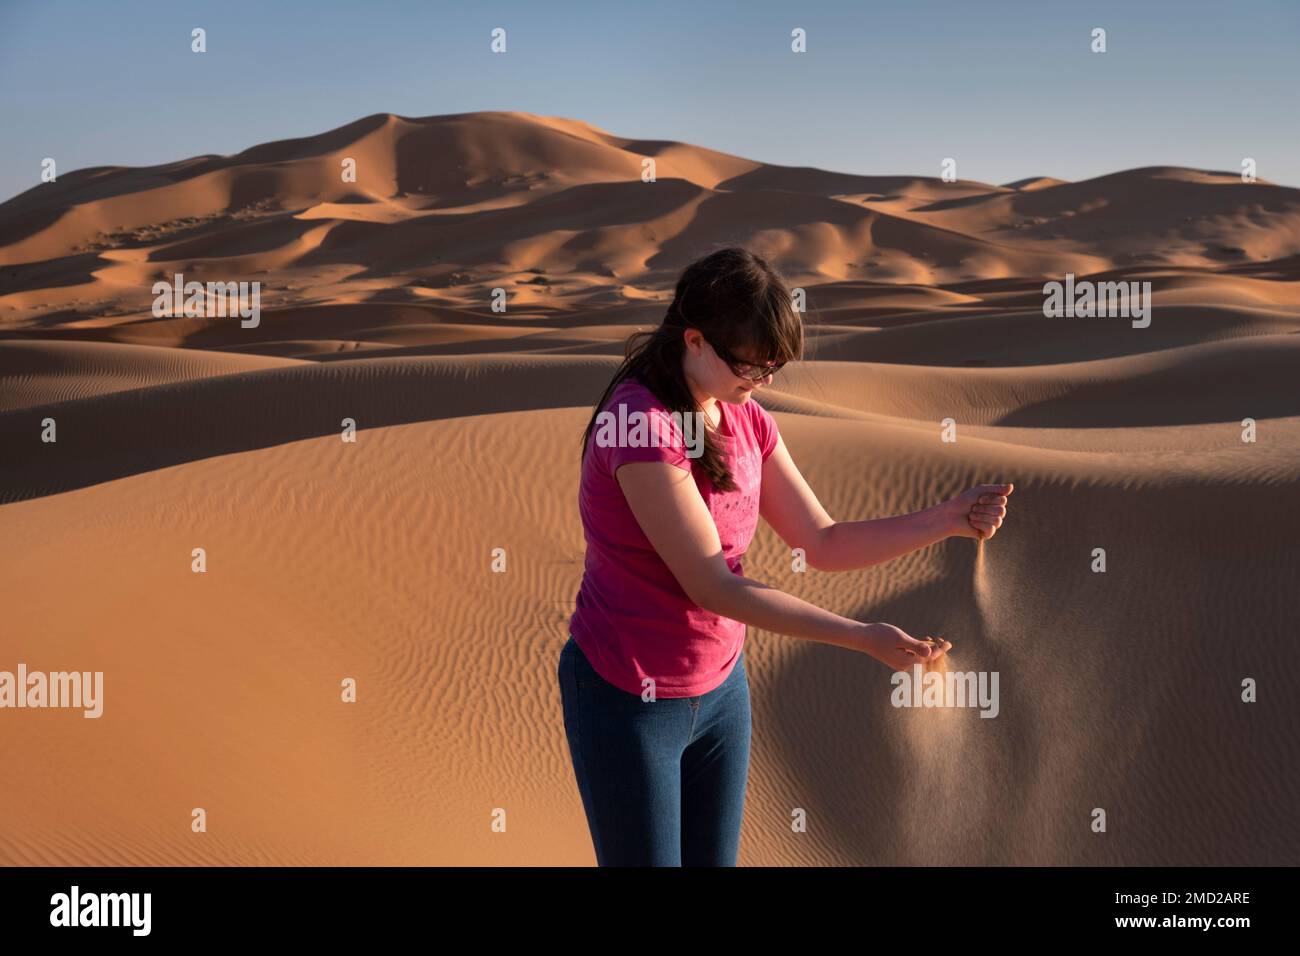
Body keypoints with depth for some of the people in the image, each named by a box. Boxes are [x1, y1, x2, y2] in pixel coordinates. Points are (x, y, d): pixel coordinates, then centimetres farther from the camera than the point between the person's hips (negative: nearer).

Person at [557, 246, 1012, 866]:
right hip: (625, 699, -7)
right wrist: (864, 639, -28)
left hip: (719, 689, 7)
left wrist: (946, 520, -11)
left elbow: (823, 544, 2)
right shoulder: (639, 423, -25)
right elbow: (712, 585, -27)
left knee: (713, 858, 17)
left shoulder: (747, 421, 0)